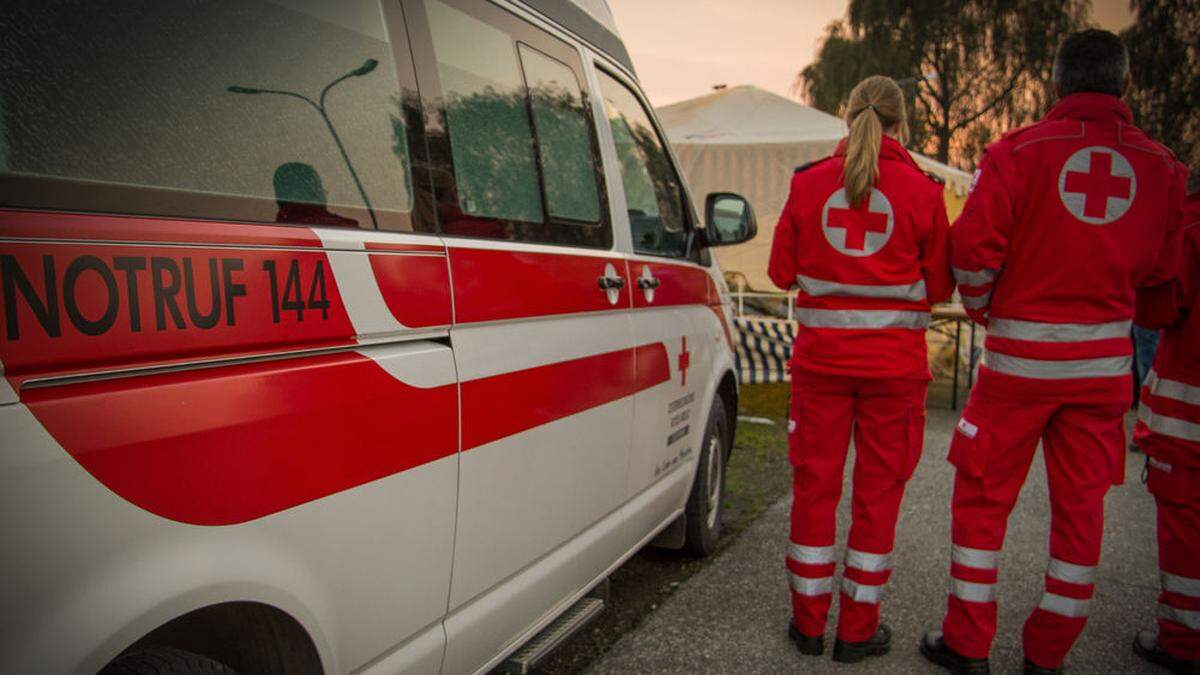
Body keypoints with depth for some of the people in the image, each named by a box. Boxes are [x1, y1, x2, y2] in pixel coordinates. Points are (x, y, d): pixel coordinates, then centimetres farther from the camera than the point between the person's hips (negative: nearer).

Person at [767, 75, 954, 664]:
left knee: (815, 485, 12)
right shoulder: (921, 191, -3)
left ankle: (809, 622, 23)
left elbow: (782, 271, 6)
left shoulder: (809, 183, 0)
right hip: (894, 363, -1)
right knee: (878, 492, 10)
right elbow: (939, 287, 3)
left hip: (821, 357, 1)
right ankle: (858, 629, 20)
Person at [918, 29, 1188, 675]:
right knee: (1080, 506, 12)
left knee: (982, 497, 8)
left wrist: (982, 309, 6)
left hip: (1020, 353, -3)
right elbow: (1160, 269, 11)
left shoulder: (1018, 150, -7)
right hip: (1104, 359, 4)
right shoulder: (1160, 166, 4)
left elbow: (973, 247, -12)